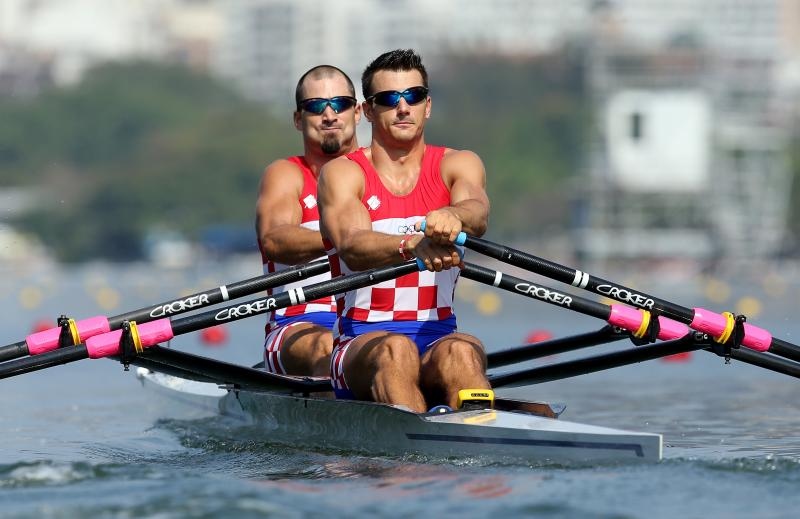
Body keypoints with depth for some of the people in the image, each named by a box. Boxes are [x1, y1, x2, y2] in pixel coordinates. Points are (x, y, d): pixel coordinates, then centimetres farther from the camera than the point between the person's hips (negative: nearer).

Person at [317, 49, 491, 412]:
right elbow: (352, 249, -18)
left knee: (461, 353, -34)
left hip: (438, 338, 1)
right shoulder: (342, 173, 3)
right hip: (361, 345, -1)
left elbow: (478, 212, -15)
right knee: (395, 350, -36)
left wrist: (452, 216, -42)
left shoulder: (457, 165, 10)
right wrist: (412, 246, -41)